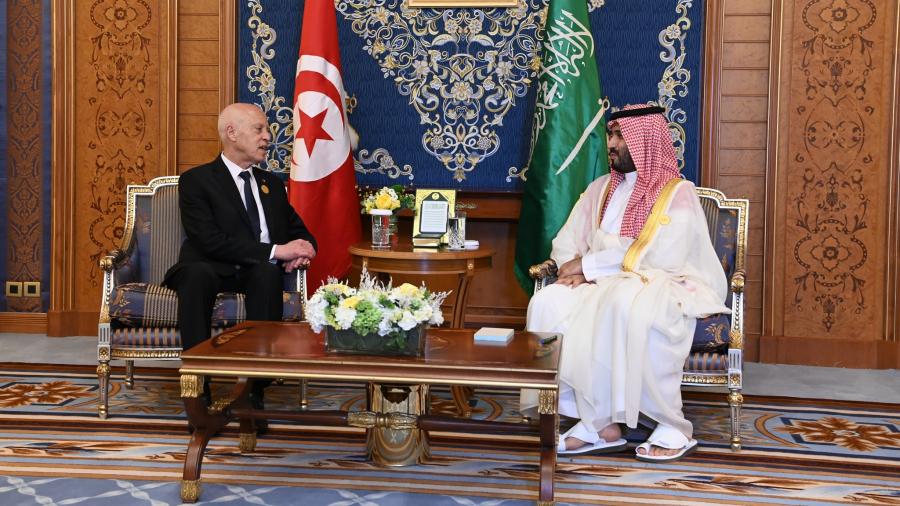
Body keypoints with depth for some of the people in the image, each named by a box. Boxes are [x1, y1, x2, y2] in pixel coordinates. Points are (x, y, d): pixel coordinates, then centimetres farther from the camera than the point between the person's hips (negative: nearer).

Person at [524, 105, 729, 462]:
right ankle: (599, 423, -22)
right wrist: (583, 271, -11)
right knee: (548, 304, -24)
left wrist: (590, 265, -14)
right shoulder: (599, 189, 17)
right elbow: (565, 244, 13)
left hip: (662, 286, -6)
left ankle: (673, 427, -25)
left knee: (627, 306, -40)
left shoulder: (678, 194, -3)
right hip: (604, 286, 6)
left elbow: (663, 257, -16)